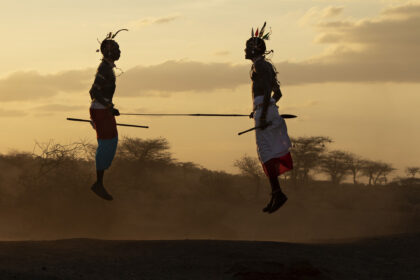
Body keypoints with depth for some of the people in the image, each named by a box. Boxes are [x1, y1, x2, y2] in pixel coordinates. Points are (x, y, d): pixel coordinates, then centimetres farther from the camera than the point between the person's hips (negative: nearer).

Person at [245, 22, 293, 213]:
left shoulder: (259, 64, -9)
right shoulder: (267, 66, 20)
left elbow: (268, 90, -20)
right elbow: (278, 94, 25)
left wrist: (263, 115, -23)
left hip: (263, 111, -10)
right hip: (271, 110, 10)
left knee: (266, 154, -13)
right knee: (268, 155, 9)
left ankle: (278, 193, -19)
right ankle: (275, 194, 9)